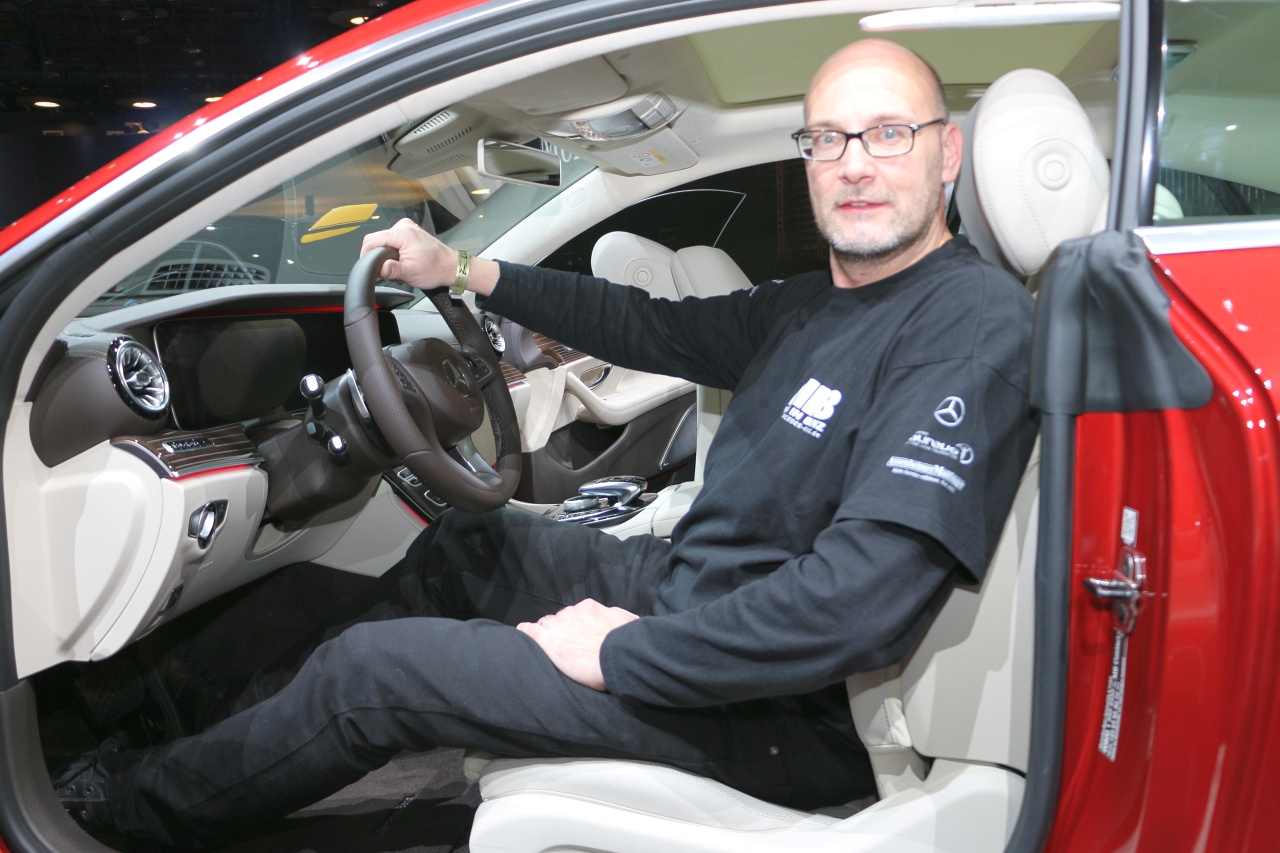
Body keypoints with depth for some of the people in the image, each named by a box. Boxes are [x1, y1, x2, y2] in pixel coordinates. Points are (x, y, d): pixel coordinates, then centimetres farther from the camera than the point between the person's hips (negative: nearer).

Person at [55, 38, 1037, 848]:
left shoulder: (975, 323, -23)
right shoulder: (818, 303, 7)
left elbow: (860, 601, -32)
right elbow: (659, 329, 17)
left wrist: (623, 654, -22)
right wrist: (463, 271, 15)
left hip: (776, 708, -9)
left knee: (373, 667, -4)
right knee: (466, 544, 19)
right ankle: (236, 712, 33)